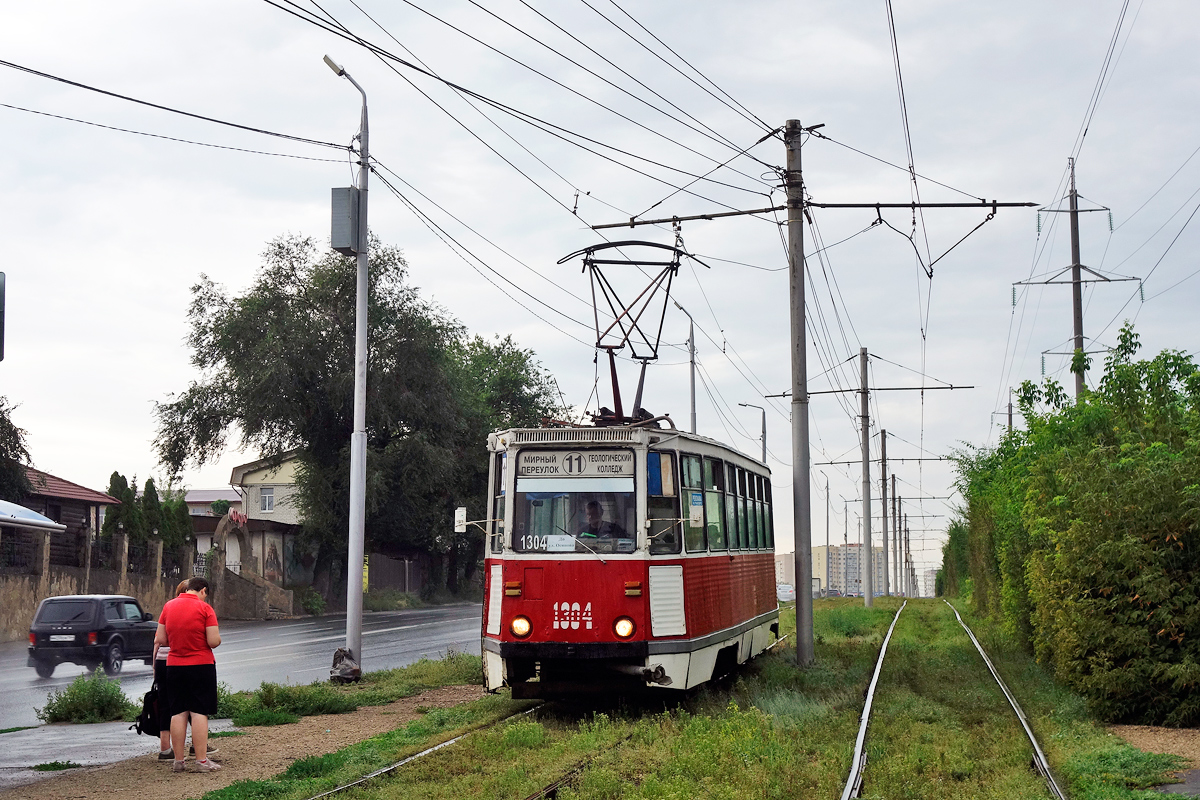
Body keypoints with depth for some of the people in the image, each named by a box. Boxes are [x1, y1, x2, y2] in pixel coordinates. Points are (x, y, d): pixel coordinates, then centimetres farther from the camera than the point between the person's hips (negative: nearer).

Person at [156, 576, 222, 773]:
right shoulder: (204, 608, -9)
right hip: (201, 666, -4)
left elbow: (160, 639, 7)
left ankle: (178, 760, 11)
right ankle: (201, 760, -2)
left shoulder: (168, 606, 5)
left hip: (174, 666, 4)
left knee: (178, 713, 9)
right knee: (199, 713, -2)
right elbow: (214, 641, -14)